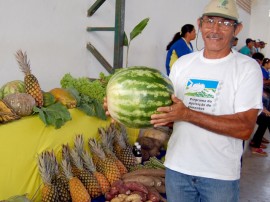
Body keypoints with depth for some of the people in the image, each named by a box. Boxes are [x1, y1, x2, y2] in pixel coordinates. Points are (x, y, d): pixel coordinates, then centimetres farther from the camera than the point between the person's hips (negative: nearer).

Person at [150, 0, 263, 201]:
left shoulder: (247, 68, -8)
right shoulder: (182, 63, 5)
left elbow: (245, 128, -18)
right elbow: (167, 112, 10)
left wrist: (188, 115, -25)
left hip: (221, 175, -3)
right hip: (177, 167, 4)